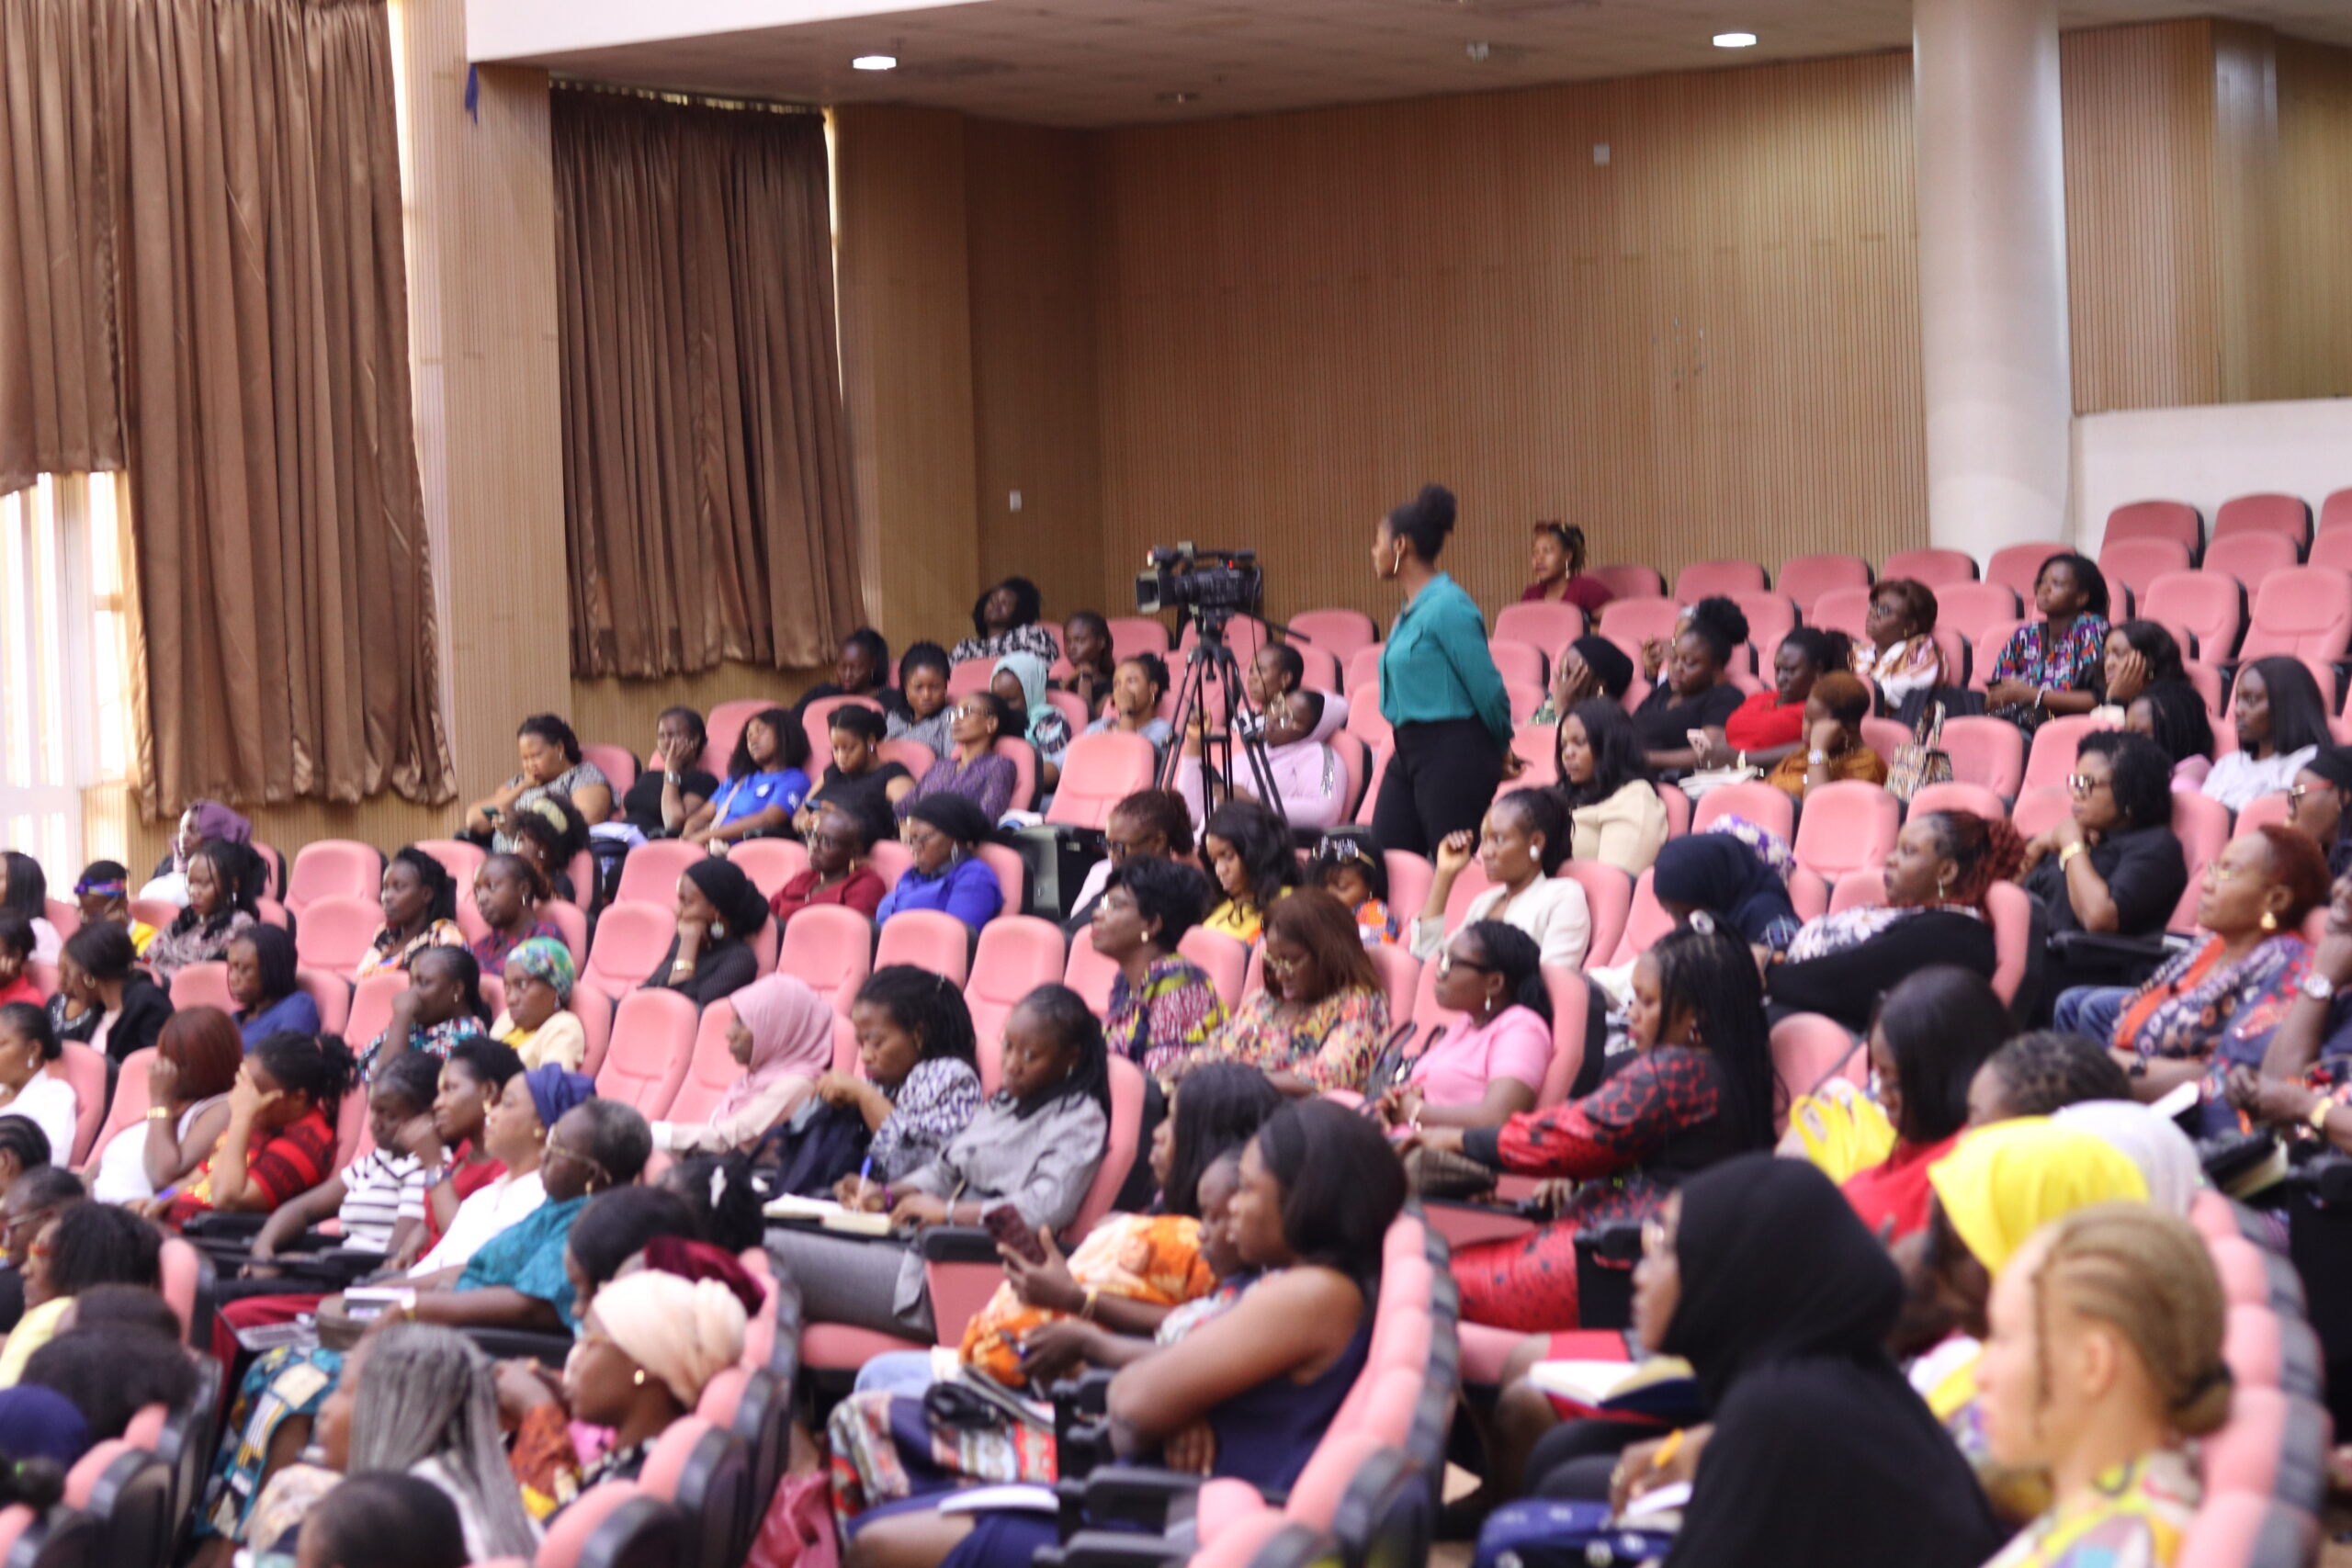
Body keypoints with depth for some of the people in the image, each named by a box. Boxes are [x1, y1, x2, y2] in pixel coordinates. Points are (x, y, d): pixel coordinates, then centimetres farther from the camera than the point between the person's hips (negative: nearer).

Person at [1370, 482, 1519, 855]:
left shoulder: (1447, 606, -15)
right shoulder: (1409, 611, 12)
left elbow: (1486, 685, -14)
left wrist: (1501, 749, 0)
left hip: (1453, 754, -9)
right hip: (1407, 753, 9)